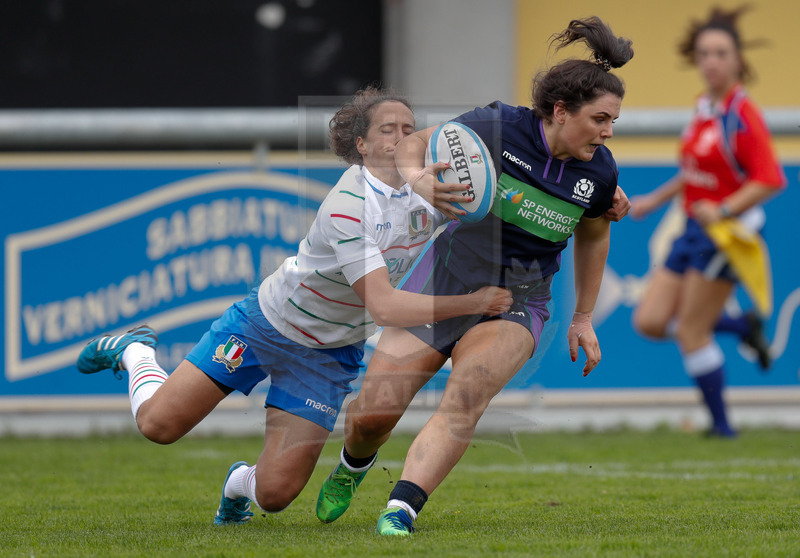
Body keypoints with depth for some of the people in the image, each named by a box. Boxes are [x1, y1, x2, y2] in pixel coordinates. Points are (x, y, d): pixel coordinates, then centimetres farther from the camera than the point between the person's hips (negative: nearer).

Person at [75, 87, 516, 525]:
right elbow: (382, 306, -36)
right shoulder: (347, 205, -30)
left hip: (330, 353, 5)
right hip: (267, 323, -5)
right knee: (158, 423, -3)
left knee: (275, 494, -5)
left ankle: (241, 482, 34)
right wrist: (470, 304, -36)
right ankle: (135, 351, 31)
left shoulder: (425, 192, -10)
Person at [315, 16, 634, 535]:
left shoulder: (599, 172, -5)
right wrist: (415, 175, -27)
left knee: (467, 395, -30)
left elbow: (593, 237, 15)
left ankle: (400, 510, -34)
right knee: (372, 414, -4)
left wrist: (583, 318, 18)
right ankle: (354, 465, 32)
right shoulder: (497, 127, -16)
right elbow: (413, 144, -4)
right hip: (447, 279, -1)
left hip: (517, 304, 1)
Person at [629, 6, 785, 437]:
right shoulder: (705, 107, 8)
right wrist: (657, 198, 23)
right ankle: (742, 327, 20)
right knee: (650, 320, 4)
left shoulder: (742, 115, -17)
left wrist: (723, 211, -29)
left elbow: (770, 179, -22)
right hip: (695, 229, 8)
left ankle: (721, 424, 11)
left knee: (690, 332, -3)